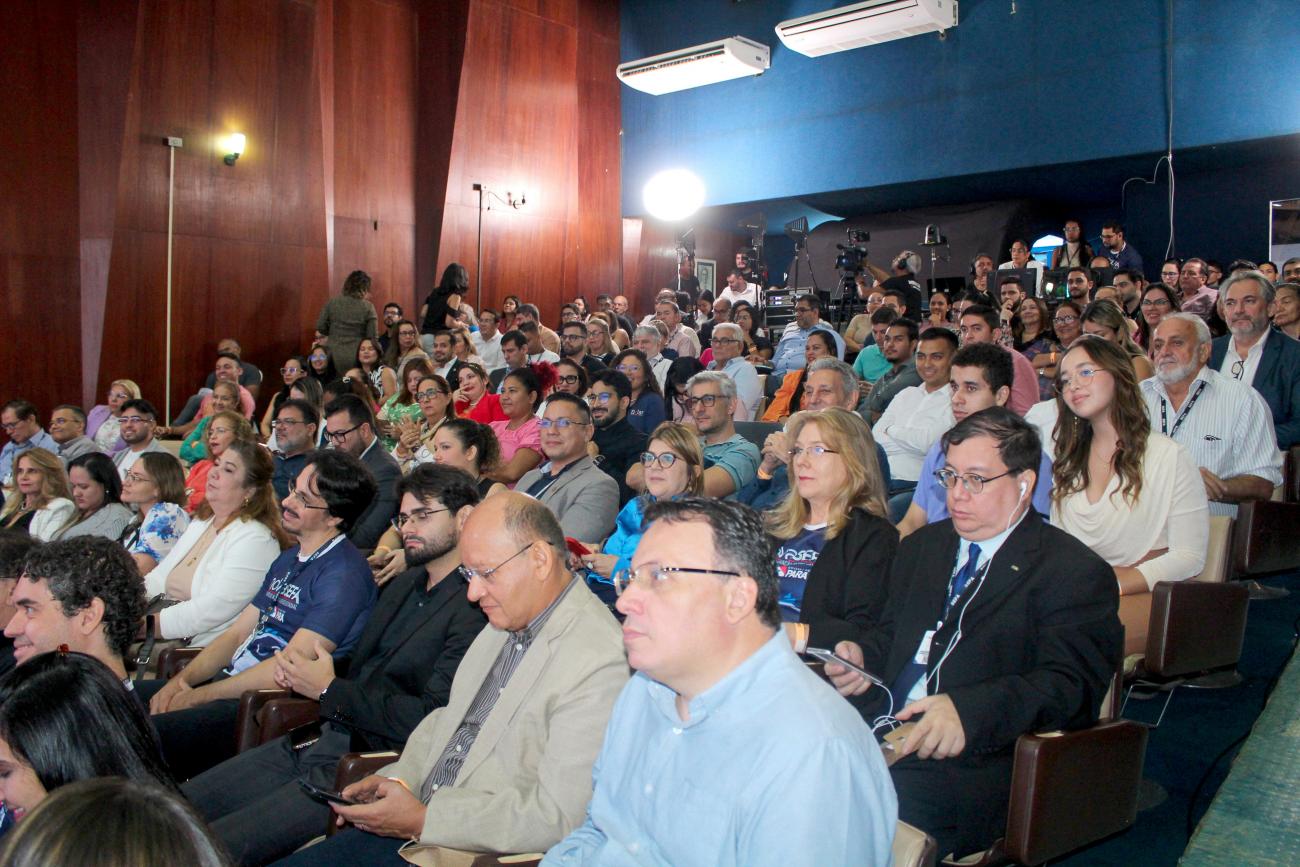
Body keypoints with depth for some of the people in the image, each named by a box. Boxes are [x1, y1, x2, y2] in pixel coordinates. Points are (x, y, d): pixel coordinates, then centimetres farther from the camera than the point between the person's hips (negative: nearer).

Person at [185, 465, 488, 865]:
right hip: (313, 741, 9)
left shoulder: (477, 606, -15)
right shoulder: (405, 583, 16)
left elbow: (431, 719, -20)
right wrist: (300, 669, 1)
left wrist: (329, 690, -11)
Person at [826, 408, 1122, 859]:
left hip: (975, 760, -6)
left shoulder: (1076, 573, 0)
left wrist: (969, 710, -28)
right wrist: (862, 655, 4)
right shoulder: (922, 546, 22)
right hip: (873, 733, 6)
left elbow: (1070, 685, -11)